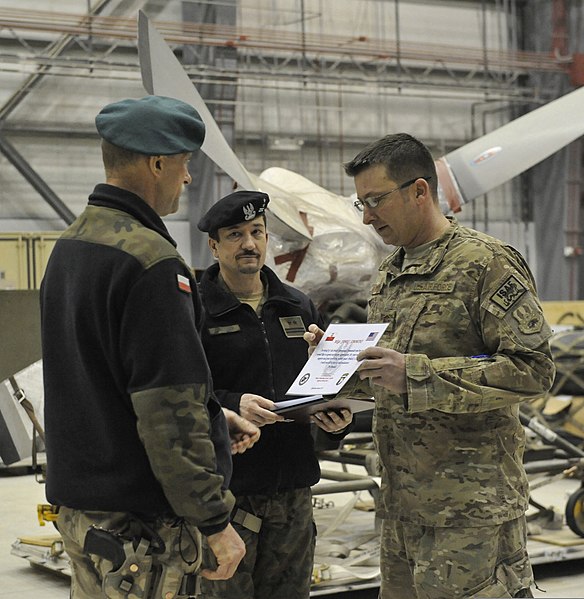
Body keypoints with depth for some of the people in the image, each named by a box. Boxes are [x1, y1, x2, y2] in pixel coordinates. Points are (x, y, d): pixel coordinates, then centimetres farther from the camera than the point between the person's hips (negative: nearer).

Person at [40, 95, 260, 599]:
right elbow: (169, 412, -23)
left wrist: (216, 415, 18)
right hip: (138, 521, -10)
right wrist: (214, 520, -16)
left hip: (76, 502, 10)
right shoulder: (151, 262, -20)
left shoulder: (70, 245, 11)